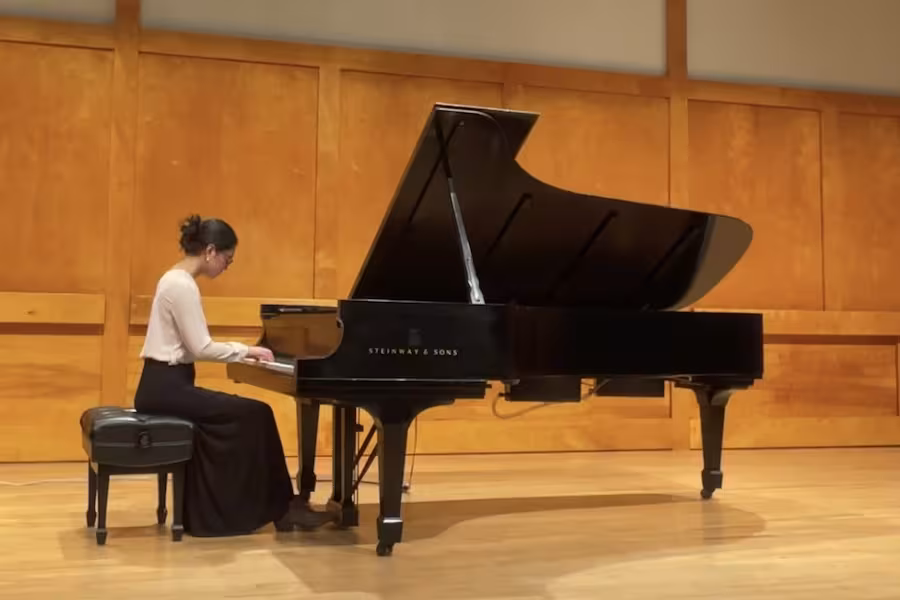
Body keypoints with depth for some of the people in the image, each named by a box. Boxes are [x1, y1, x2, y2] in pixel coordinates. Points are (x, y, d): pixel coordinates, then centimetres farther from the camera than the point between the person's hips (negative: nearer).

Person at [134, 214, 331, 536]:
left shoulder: (177, 279, 15)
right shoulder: (182, 285, -17)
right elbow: (201, 349, -20)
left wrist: (241, 352, 9)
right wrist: (245, 350, -8)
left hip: (166, 383, 10)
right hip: (166, 387, -10)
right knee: (255, 415, -9)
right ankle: (280, 506, 3)